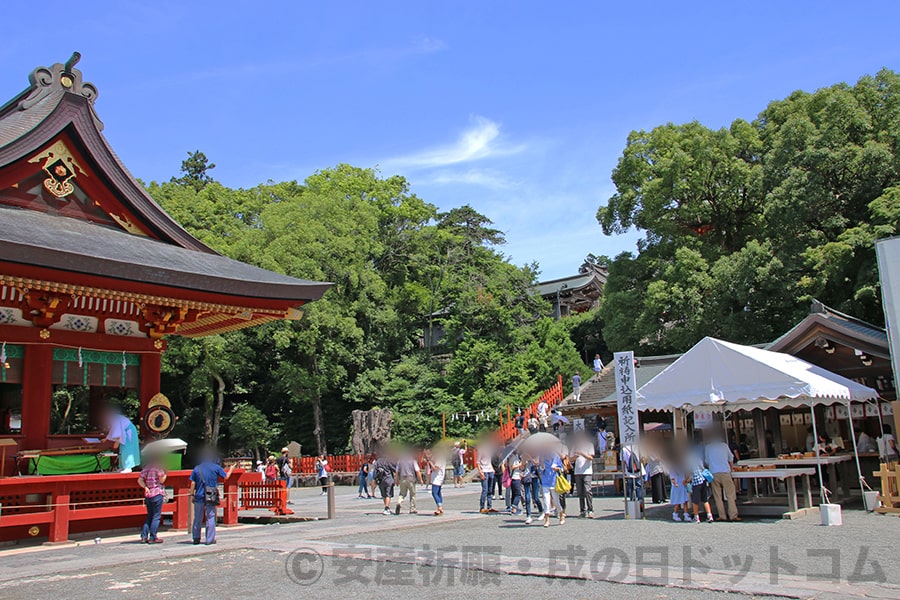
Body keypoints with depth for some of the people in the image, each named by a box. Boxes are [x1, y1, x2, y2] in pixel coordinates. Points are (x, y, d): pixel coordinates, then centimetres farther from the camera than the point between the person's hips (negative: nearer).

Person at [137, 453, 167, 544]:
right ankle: (152, 538, -1)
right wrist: (165, 474, 6)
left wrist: (145, 487, -1)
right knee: (156, 516, -1)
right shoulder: (158, 468, -8)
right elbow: (162, 480, -10)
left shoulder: (145, 468, 11)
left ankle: (144, 536, 11)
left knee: (149, 516, 16)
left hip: (148, 495, 7)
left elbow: (140, 480, 4)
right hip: (157, 494, -7)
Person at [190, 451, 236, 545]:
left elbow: (193, 483, 3)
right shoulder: (216, 467, -1)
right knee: (210, 518, 2)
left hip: (199, 496, 2)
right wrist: (231, 469, 25)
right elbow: (226, 477, 8)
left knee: (197, 518, 11)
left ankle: (196, 538, 17)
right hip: (211, 497, -2)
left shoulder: (197, 468, 4)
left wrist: (192, 494, 11)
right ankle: (210, 539, 1)